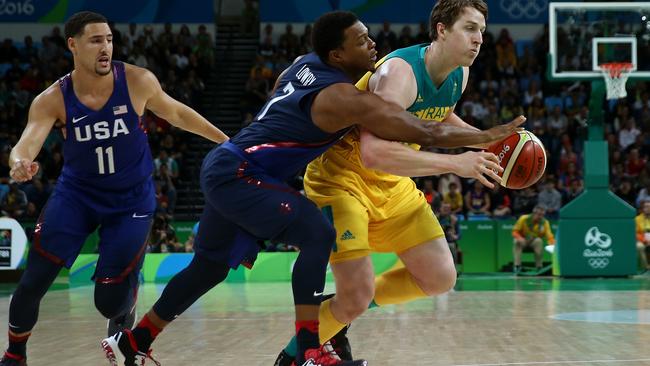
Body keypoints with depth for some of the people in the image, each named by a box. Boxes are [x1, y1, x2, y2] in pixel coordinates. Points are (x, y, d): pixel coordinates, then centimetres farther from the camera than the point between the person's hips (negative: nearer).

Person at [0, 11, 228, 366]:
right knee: (33, 283, -9)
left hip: (131, 199, 0)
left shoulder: (138, 81, -15)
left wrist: (226, 141, 10)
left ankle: (124, 316, 35)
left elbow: (176, 113, 4)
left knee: (110, 301, -5)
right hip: (76, 193, 1)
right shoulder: (53, 99, -16)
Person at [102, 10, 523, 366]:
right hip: (237, 174, -10)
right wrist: (487, 136, -12)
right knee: (317, 234, -20)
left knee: (213, 265, 22)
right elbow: (428, 133, -21)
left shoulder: (306, 63, 5)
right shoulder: (345, 99, -21)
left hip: (224, 170, 10)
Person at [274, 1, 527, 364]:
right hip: (342, 177, -8)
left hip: (392, 184, 8)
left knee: (440, 278, 4)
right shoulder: (400, 73, -30)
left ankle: (343, 311, 22)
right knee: (358, 295, -15)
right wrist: (453, 163, -43)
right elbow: (374, 153, -43)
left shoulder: (459, 75, -3)